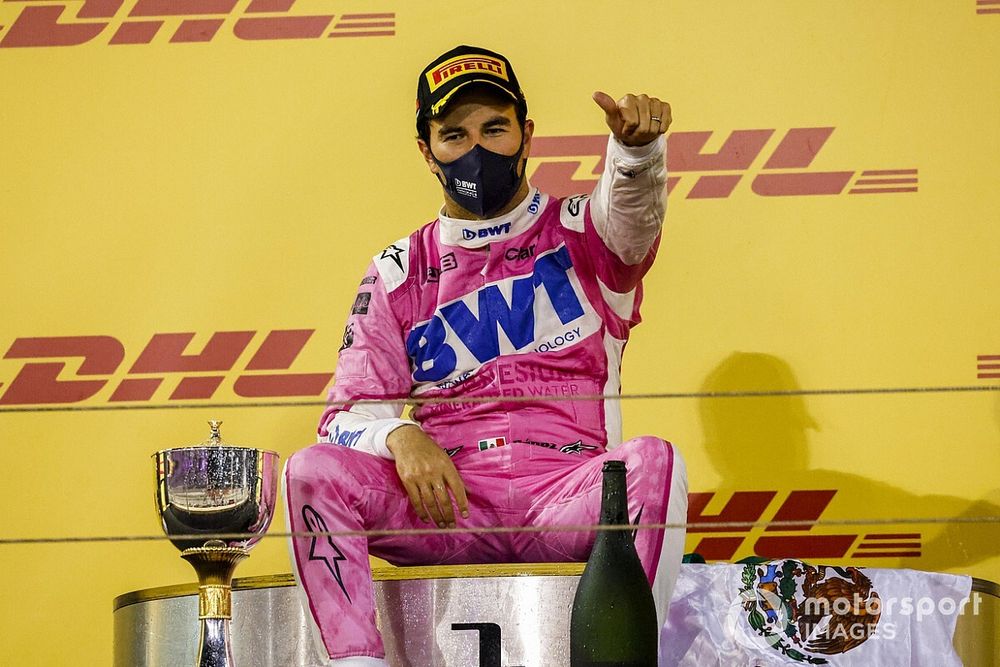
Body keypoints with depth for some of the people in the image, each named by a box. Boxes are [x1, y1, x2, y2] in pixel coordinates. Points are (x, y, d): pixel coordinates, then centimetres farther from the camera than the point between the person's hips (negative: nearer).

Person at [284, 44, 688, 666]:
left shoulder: (578, 235, 12)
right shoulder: (396, 275, 15)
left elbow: (630, 215, -14)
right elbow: (351, 415, 8)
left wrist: (636, 144, -37)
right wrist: (397, 436, -17)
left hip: (566, 498, -1)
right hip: (446, 507, 2)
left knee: (655, 463, -32)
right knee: (313, 470, -24)